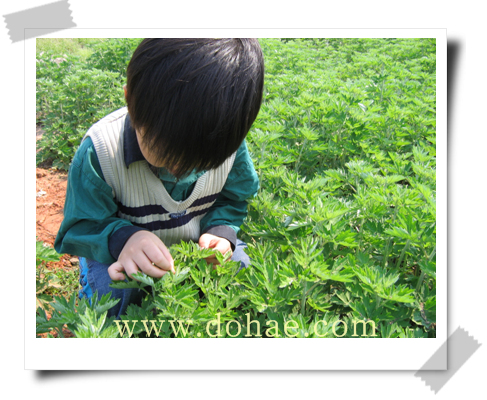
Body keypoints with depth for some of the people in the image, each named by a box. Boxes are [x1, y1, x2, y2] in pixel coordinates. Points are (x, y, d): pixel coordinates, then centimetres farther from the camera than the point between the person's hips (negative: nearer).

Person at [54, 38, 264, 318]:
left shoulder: (229, 142, -18)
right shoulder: (101, 150, -27)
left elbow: (233, 200, -1)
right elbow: (80, 227, -19)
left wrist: (221, 231, -22)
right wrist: (121, 239, -40)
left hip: (197, 245, 3)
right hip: (120, 255, -2)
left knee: (239, 265, -17)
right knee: (109, 293, -30)